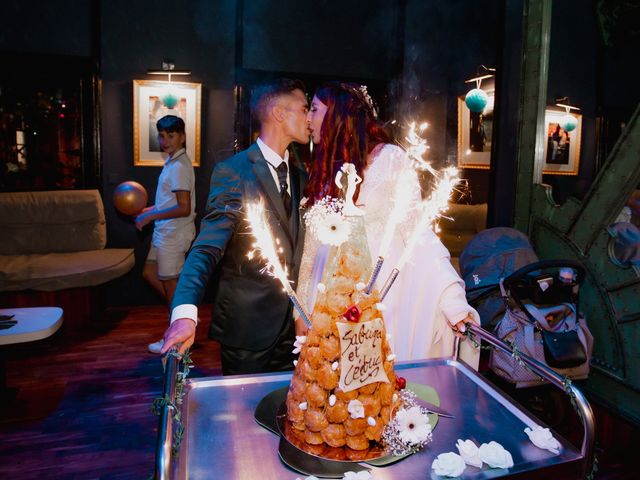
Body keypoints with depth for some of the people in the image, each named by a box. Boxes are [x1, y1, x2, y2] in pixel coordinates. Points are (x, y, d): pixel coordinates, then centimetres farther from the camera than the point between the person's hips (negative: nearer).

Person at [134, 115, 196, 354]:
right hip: (165, 231, 10)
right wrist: (149, 210, 14)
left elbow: (184, 209, -25)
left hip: (173, 233, -10)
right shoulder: (172, 162, 11)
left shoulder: (179, 166, -20)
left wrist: (151, 216, -18)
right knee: (149, 273, 19)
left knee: (170, 282, 2)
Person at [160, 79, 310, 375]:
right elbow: (208, 247, -22)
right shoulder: (233, 172, -13)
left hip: (291, 323, 6)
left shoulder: (300, 175, 8)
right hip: (246, 325, -6)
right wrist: (186, 312, -35)